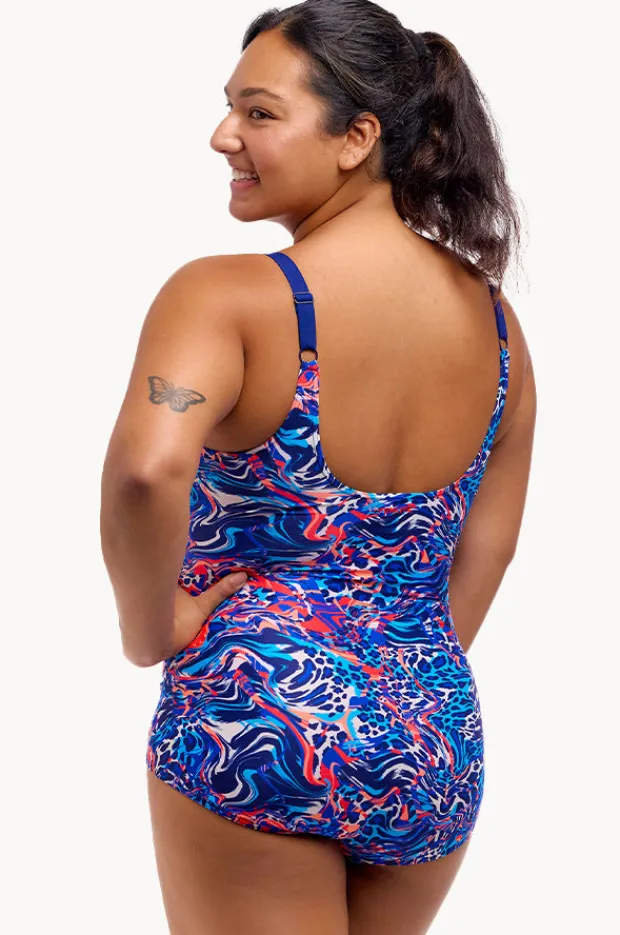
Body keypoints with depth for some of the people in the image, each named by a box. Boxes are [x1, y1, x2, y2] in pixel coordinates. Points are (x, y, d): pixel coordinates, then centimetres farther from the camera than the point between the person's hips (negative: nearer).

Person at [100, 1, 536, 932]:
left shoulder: (227, 297, -15)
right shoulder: (495, 320, 4)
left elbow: (147, 470, -33)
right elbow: (486, 550, 11)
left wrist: (148, 628, -16)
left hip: (255, 723, -6)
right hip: (437, 749, 6)